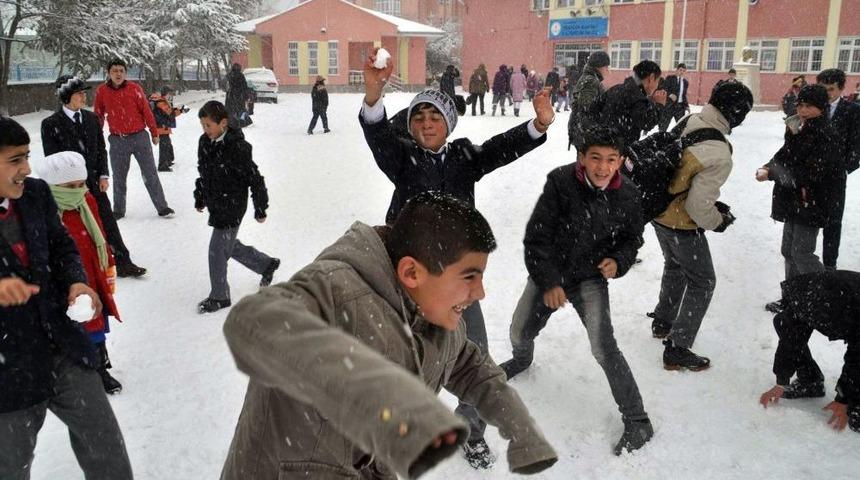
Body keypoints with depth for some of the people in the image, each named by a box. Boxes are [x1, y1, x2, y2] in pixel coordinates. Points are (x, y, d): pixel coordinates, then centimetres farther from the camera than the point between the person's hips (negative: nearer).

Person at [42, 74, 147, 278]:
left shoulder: (91, 118, 6)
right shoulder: (51, 124, -8)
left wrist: (103, 175, 1)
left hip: (94, 182, 4)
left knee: (109, 224, 6)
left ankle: (124, 263, 12)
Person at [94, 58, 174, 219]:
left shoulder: (134, 88, -5)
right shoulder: (102, 91, 0)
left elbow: (146, 111, -1)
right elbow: (98, 115, 9)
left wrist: (154, 132, 3)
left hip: (139, 136, -1)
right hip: (117, 140, 1)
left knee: (150, 174, 3)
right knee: (119, 177, 10)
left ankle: (162, 207, 9)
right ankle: (118, 210, 22)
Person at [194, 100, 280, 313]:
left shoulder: (236, 147, -22)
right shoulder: (205, 142, 1)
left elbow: (255, 179, -17)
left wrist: (260, 208, -13)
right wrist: (199, 198, 21)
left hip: (232, 207, -8)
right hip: (215, 205, 8)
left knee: (217, 251, -2)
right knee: (230, 246, 21)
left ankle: (219, 297, 16)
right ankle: (267, 264, 42)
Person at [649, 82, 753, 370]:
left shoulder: (686, 124, -8)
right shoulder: (719, 155, -30)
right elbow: (698, 205, -28)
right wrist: (717, 222, -7)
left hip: (659, 211, 8)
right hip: (682, 225, -8)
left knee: (675, 266, 30)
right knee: (702, 283, 10)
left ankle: (662, 322, 48)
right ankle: (677, 350, 13)